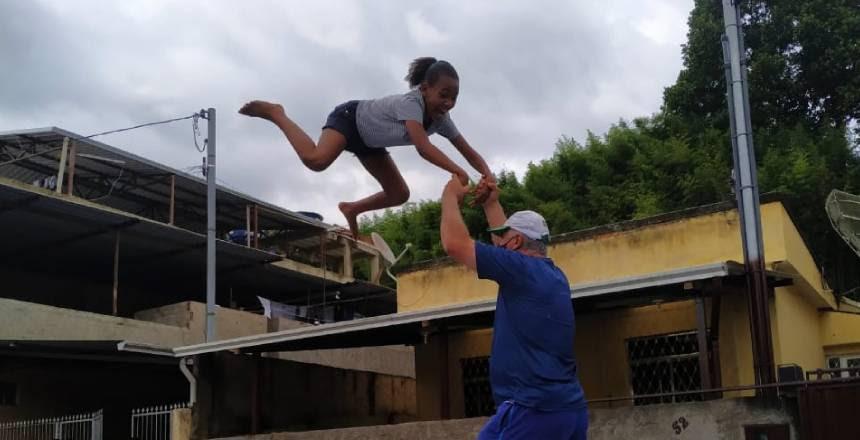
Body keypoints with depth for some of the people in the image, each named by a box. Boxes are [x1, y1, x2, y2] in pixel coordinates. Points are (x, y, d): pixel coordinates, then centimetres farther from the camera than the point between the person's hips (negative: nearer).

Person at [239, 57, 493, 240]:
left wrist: (488, 175, -32)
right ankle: (276, 113, -8)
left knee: (399, 195, 3)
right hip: (350, 118, -8)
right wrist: (457, 171, -59)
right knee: (315, 159, -34)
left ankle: (352, 208, 27)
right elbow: (423, 147, -51)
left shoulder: (441, 119, -16)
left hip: (369, 138, 8)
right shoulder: (411, 102, -37)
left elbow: (469, 152, -13)